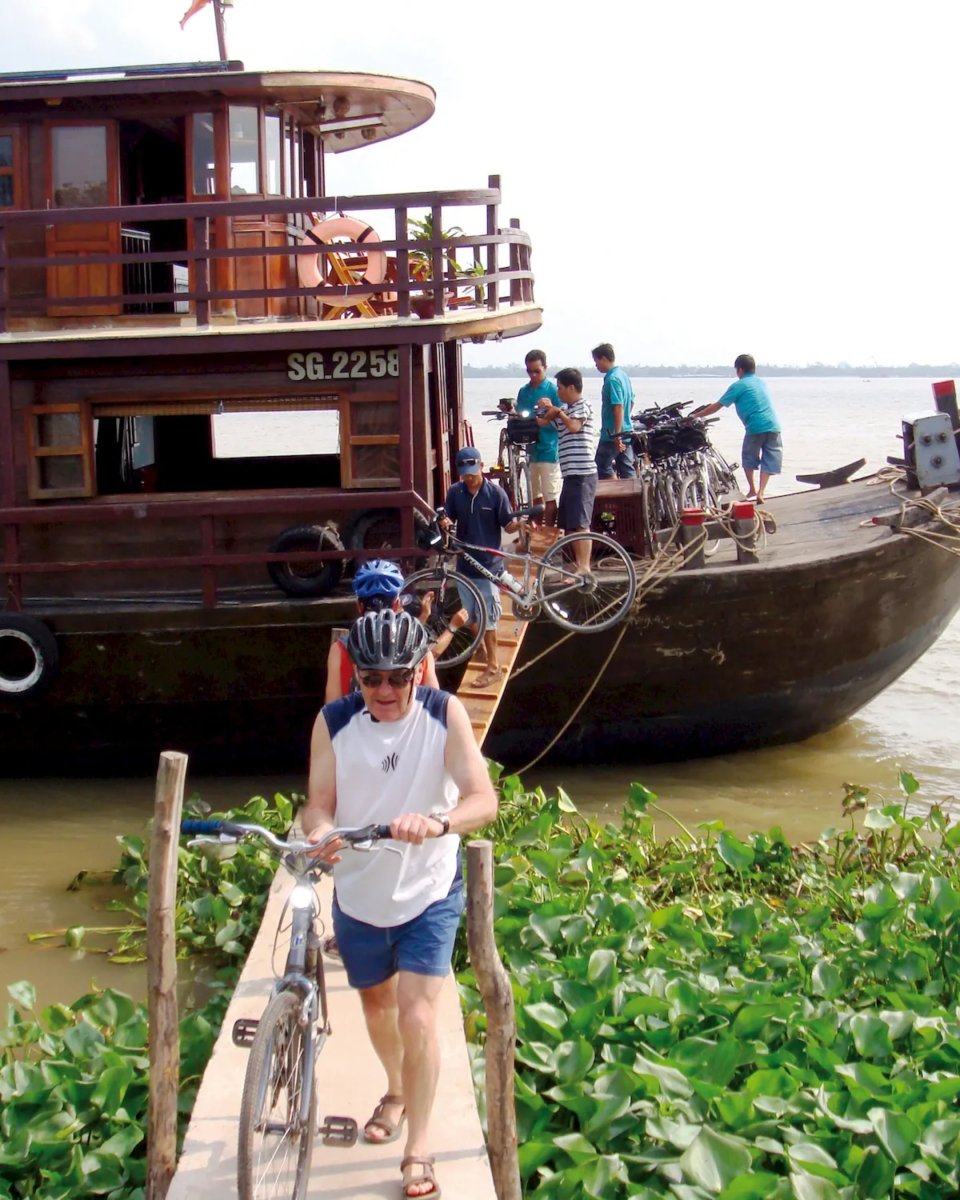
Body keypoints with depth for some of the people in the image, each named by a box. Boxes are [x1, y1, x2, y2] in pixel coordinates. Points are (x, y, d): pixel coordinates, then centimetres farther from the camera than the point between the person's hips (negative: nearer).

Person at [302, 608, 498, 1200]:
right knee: (377, 1005, 22)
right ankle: (396, 1092, 50)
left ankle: (419, 1149, 6)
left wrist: (438, 823, -48)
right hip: (359, 895, 3)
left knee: (418, 1019, -11)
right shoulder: (334, 723, -12)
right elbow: (319, 802, -12)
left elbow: (484, 799, -27)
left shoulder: (445, 715, -17)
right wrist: (319, 828, -37)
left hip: (429, 894, -3)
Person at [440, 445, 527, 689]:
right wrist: (445, 522, -17)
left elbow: (507, 525, -7)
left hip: (488, 564, -4)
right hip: (465, 563, 4)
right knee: (470, 616, 14)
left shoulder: (496, 493, -9)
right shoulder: (455, 493, 0)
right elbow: (448, 519, 7)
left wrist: (520, 524, -29)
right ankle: (481, 649, 37)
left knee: (487, 618, -2)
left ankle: (493, 666, 6)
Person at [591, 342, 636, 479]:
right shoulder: (623, 374, 11)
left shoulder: (612, 379, -18)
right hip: (627, 433, 9)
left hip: (612, 434, -9)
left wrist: (617, 435, -25)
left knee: (602, 468, 0)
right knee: (627, 469, 8)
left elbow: (618, 408, -24)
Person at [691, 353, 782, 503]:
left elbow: (717, 406, 2)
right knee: (769, 459, 6)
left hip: (755, 427, -4)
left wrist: (695, 415, 11)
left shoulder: (738, 386, 1)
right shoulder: (761, 382, 20)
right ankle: (761, 492, -6)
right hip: (773, 426, 4)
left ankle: (752, 489, 23)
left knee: (749, 458, 18)